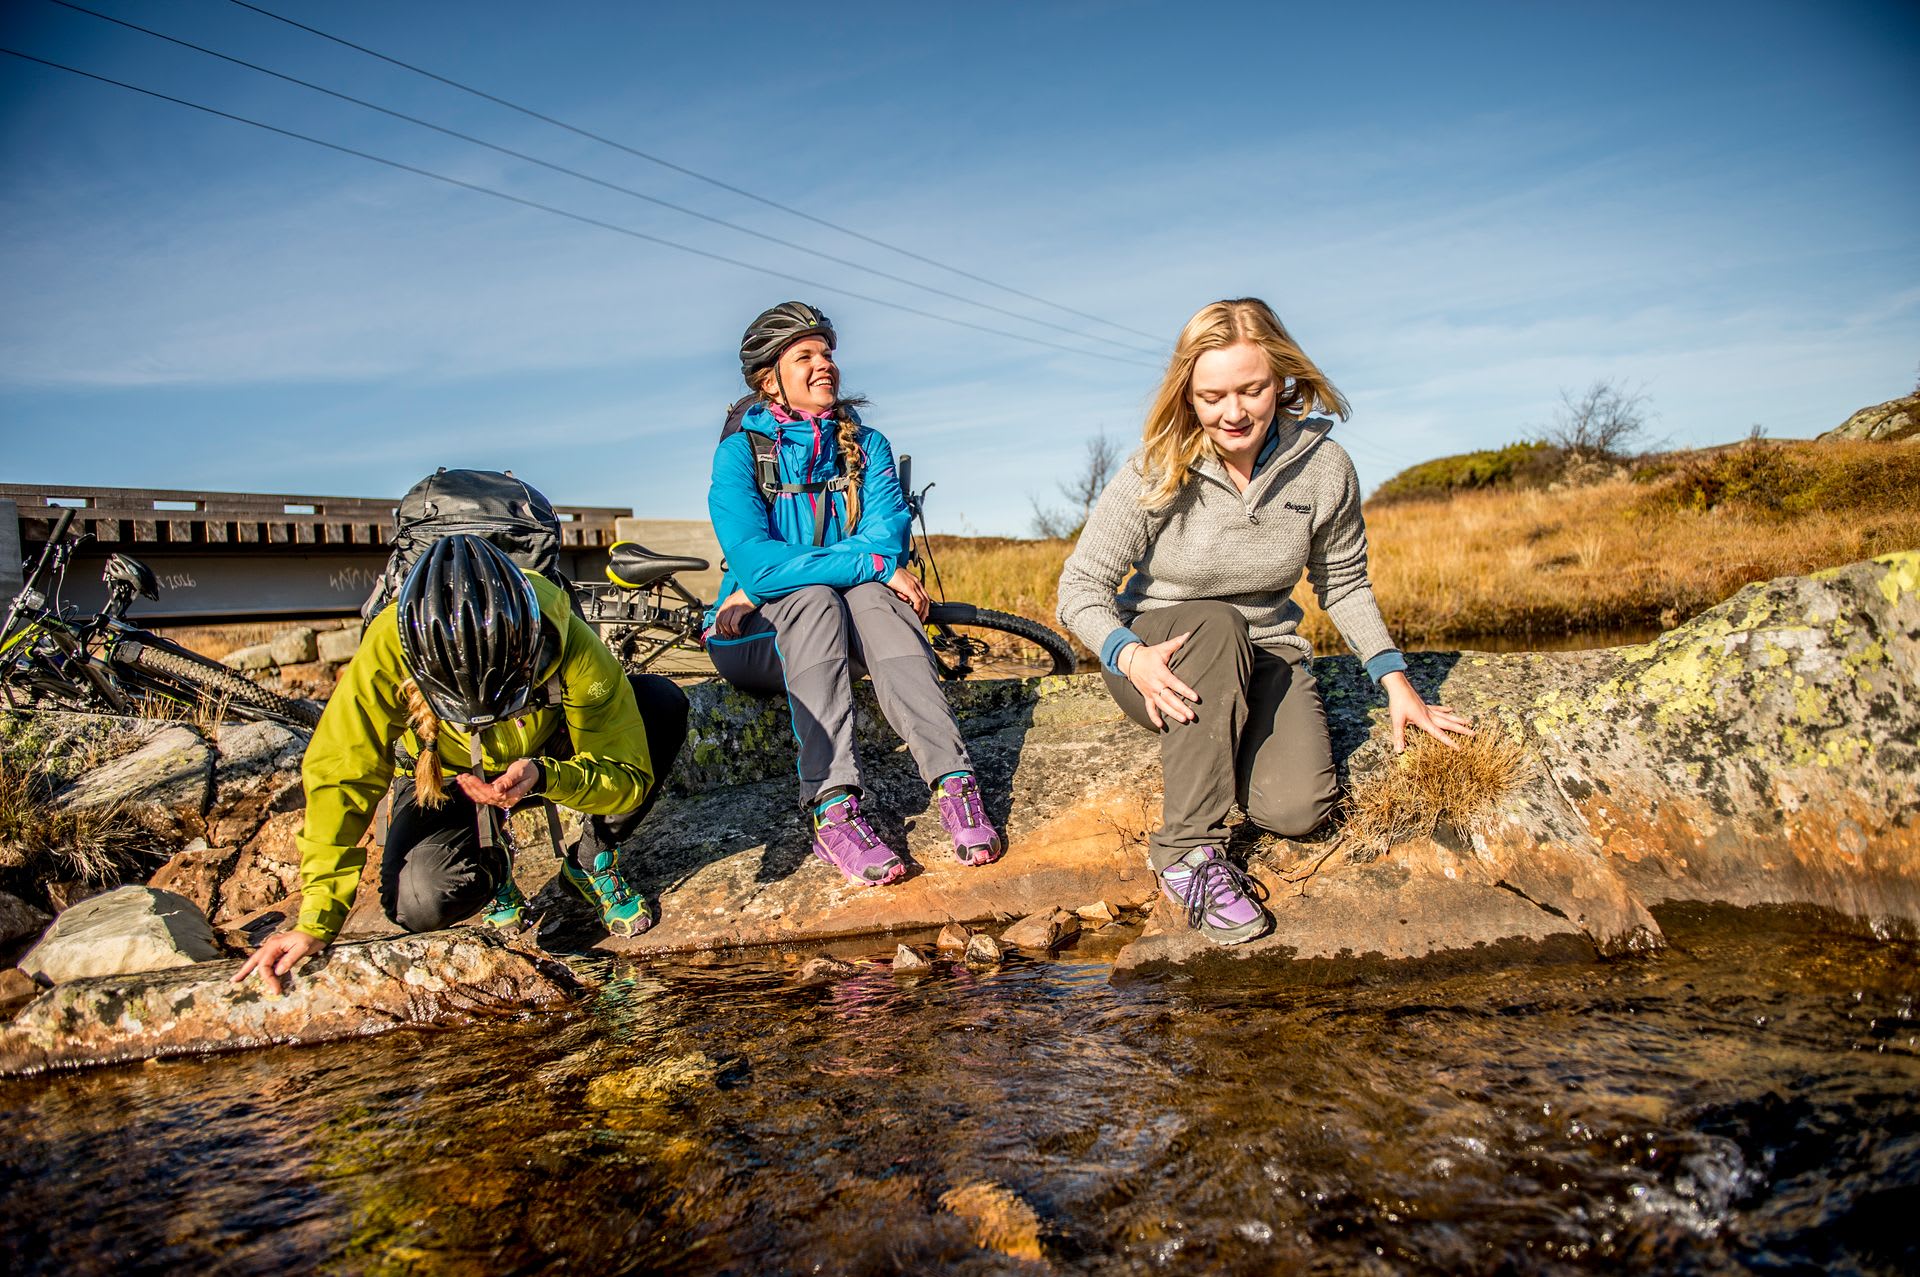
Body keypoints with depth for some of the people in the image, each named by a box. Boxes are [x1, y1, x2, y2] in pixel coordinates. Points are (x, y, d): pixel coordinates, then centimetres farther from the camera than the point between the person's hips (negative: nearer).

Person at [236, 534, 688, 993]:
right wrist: (315, 922, -27)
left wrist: (545, 778, -47)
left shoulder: (571, 646, -35)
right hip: (450, 780, 0)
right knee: (420, 903, -31)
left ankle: (595, 860, -3)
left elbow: (629, 777, -28)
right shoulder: (389, 649, -34)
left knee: (661, 702, -27)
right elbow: (340, 778, -26)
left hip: (555, 761, 1)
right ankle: (491, 866, 8)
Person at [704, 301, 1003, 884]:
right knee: (814, 599, -34)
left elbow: (887, 538, -13)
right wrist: (872, 564, -29)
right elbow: (753, 563, -22)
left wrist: (772, 582, -22)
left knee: (872, 595, -30)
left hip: (848, 631, 2)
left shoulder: (867, 445, 5)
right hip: (758, 641, -2)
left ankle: (955, 784, -43)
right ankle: (833, 809, -47)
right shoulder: (740, 452, -5)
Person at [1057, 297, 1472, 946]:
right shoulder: (1157, 472, -15)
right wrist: (1129, 654, -33)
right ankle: (1188, 851, -30)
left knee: (1297, 807, -24)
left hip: (1262, 655, 2)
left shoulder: (1323, 467, -8)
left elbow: (1343, 584, 7)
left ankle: (1230, 739, 13)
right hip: (1162, 660, -2)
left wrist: (1395, 679, -3)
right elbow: (1081, 586, -14)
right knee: (1214, 622, -38)